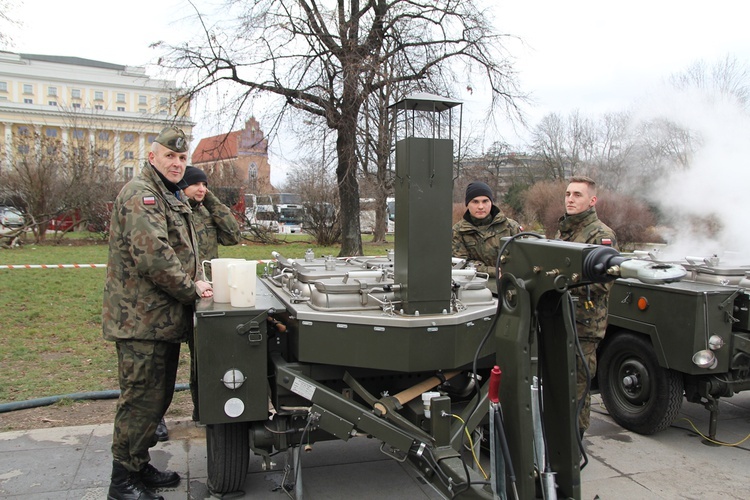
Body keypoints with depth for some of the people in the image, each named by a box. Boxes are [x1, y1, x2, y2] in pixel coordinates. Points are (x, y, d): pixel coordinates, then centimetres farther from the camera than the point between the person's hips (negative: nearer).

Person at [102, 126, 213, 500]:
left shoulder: (170, 197, 21)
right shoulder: (141, 195, -14)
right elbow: (151, 254, -25)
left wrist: (194, 281, 9)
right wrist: (191, 290, -16)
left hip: (163, 318, 10)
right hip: (141, 319, -10)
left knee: (158, 396, 18)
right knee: (141, 399, -3)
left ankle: (140, 466, 32)